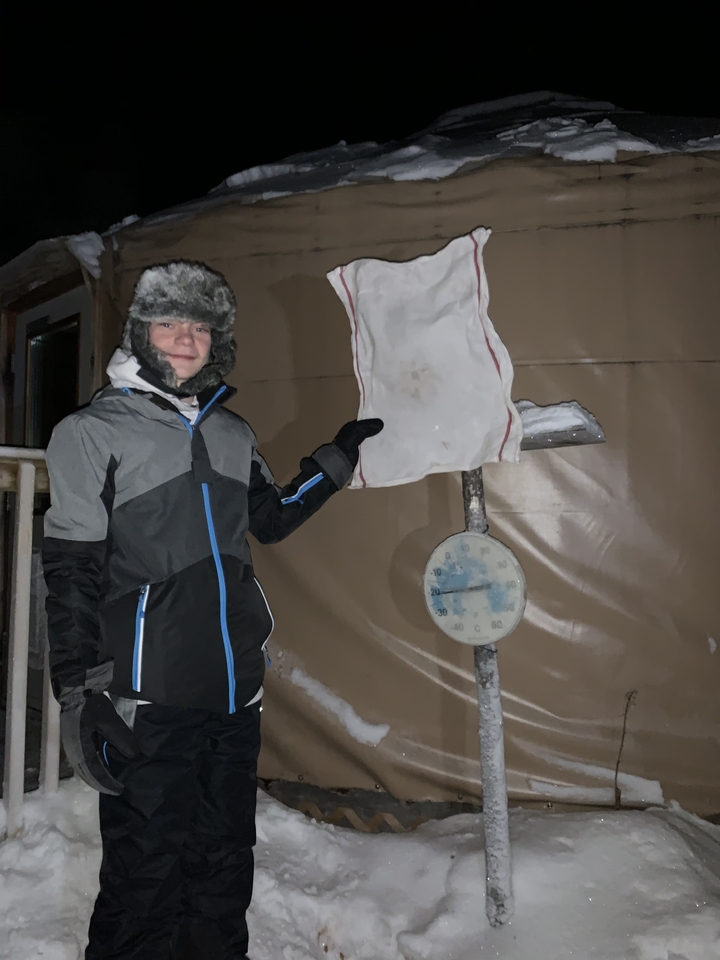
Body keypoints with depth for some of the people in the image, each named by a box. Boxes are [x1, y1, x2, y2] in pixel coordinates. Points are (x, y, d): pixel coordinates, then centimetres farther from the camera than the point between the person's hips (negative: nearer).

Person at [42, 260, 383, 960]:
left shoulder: (232, 433, 11)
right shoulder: (92, 432, -4)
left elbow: (271, 519, 22)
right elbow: (70, 572, -7)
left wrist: (337, 457, 17)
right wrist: (78, 696, -11)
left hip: (236, 692, 5)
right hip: (146, 700, -5)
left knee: (226, 870, 19)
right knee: (145, 881, 5)